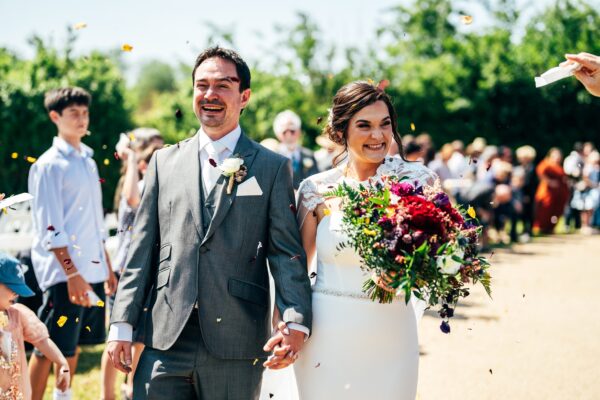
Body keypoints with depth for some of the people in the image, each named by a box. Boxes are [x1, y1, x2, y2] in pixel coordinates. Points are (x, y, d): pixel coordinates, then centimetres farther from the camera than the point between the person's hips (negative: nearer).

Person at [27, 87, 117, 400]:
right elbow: (50, 229, -14)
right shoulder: (48, 165, -8)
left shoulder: (88, 161, 16)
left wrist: (107, 267, 18)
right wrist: (72, 274, -20)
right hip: (63, 272, -8)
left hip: (92, 270, 8)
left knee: (74, 344, 14)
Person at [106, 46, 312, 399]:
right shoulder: (165, 162, 13)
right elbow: (142, 249, 11)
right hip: (166, 342, 2)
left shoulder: (273, 168, 5)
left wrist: (296, 322, -16)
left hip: (235, 347, -2)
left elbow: (287, 251, -1)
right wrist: (122, 324, 5)